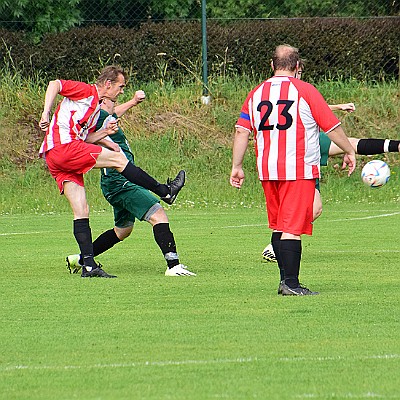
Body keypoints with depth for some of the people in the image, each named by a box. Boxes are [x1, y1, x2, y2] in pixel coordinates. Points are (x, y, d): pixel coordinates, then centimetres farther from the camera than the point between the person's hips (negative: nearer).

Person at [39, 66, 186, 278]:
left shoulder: (96, 106, 26)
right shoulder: (85, 91, -1)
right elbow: (54, 85, -13)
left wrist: (106, 132, 8)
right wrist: (46, 113, -23)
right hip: (63, 147, -10)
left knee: (81, 211, 2)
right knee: (118, 159, -6)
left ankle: (88, 265, -4)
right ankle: (165, 191, 4)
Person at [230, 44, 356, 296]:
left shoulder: (256, 94, 9)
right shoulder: (305, 91, -5)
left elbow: (242, 131, 5)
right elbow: (332, 126, -1)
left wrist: (237, 167, 10)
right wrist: (349, 152, 12)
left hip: (268, 171, 5)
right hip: (299, 171, -5)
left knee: (278, 227, 15)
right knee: (292, 228, -8)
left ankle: (287, 280, 18)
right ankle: (291, 283, -12)